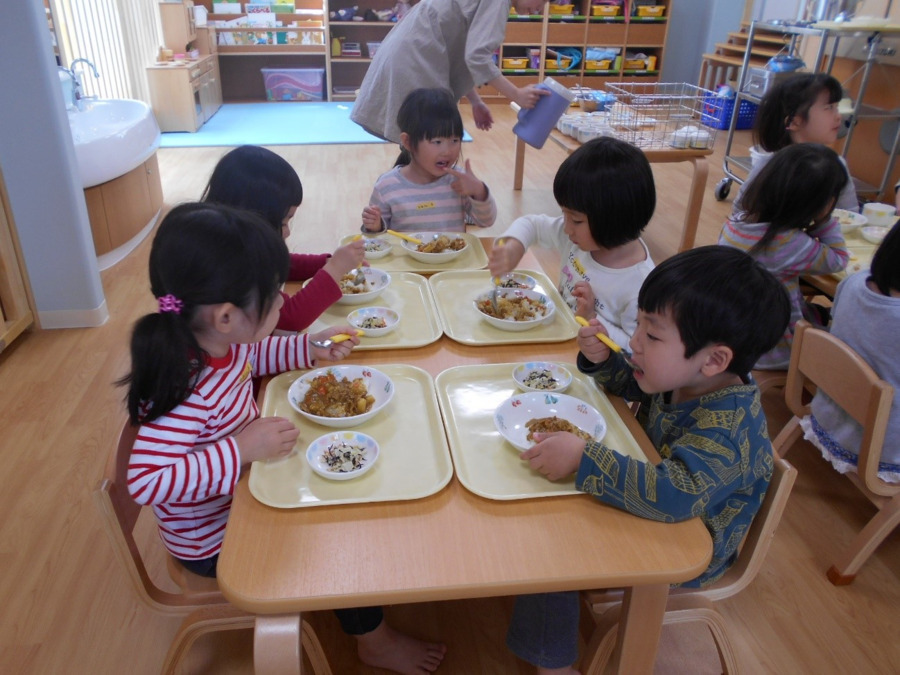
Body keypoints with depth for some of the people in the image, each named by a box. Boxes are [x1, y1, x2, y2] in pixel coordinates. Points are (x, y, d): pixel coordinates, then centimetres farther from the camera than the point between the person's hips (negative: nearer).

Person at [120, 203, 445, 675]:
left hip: (244, 492, 8)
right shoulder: (188, 393, -39)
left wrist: (309, 348, -5)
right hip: (214, 542, -8)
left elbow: (252, 356, 8)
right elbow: (145, 481, -42)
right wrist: (241, 450, -41)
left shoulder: (222, 343, -14)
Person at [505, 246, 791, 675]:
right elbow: (631, 385, 8)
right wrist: (601, 360, -13)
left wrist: (581, 458, -47)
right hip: (652, 512, 8)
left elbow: (675, 496, -51)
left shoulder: (728, 427, -36)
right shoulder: (683, 378, -12)